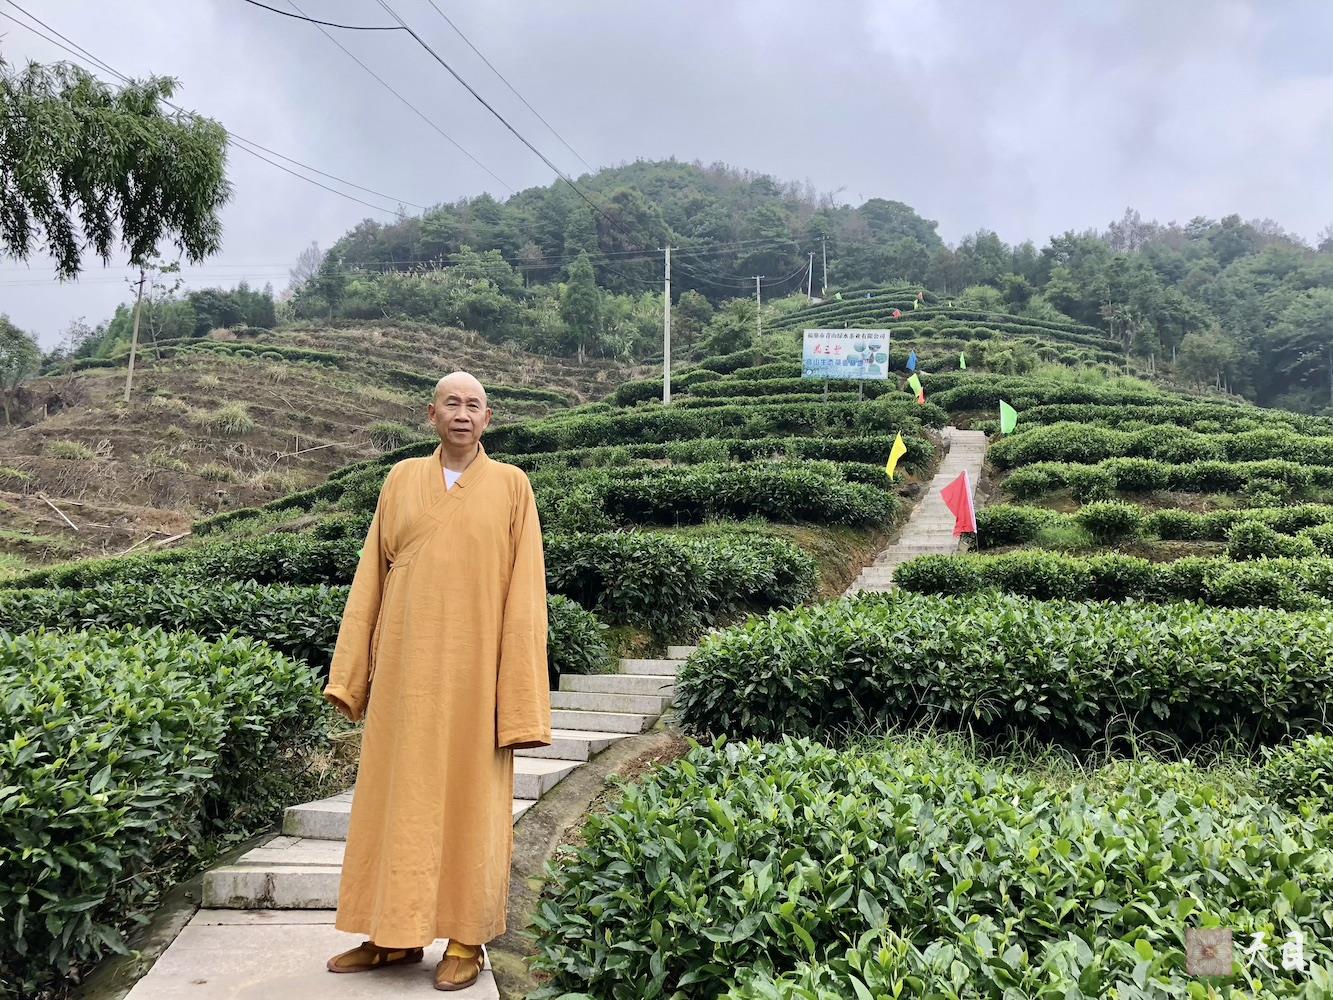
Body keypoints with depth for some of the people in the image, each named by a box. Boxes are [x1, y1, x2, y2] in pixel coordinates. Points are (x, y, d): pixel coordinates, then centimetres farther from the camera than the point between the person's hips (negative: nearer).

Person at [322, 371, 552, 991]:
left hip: (473, 667, -3)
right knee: (398, 793, 8)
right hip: (404, 664, 3)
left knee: (469, 796, 3)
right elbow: (370, 579, 10)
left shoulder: (511, 485, 1)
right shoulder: (401, 480, 9)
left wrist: (520, 697, -8)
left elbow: (524, 590, -2)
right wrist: (350, 672, 4)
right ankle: (396, 934, 21)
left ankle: (466, 940, 15)